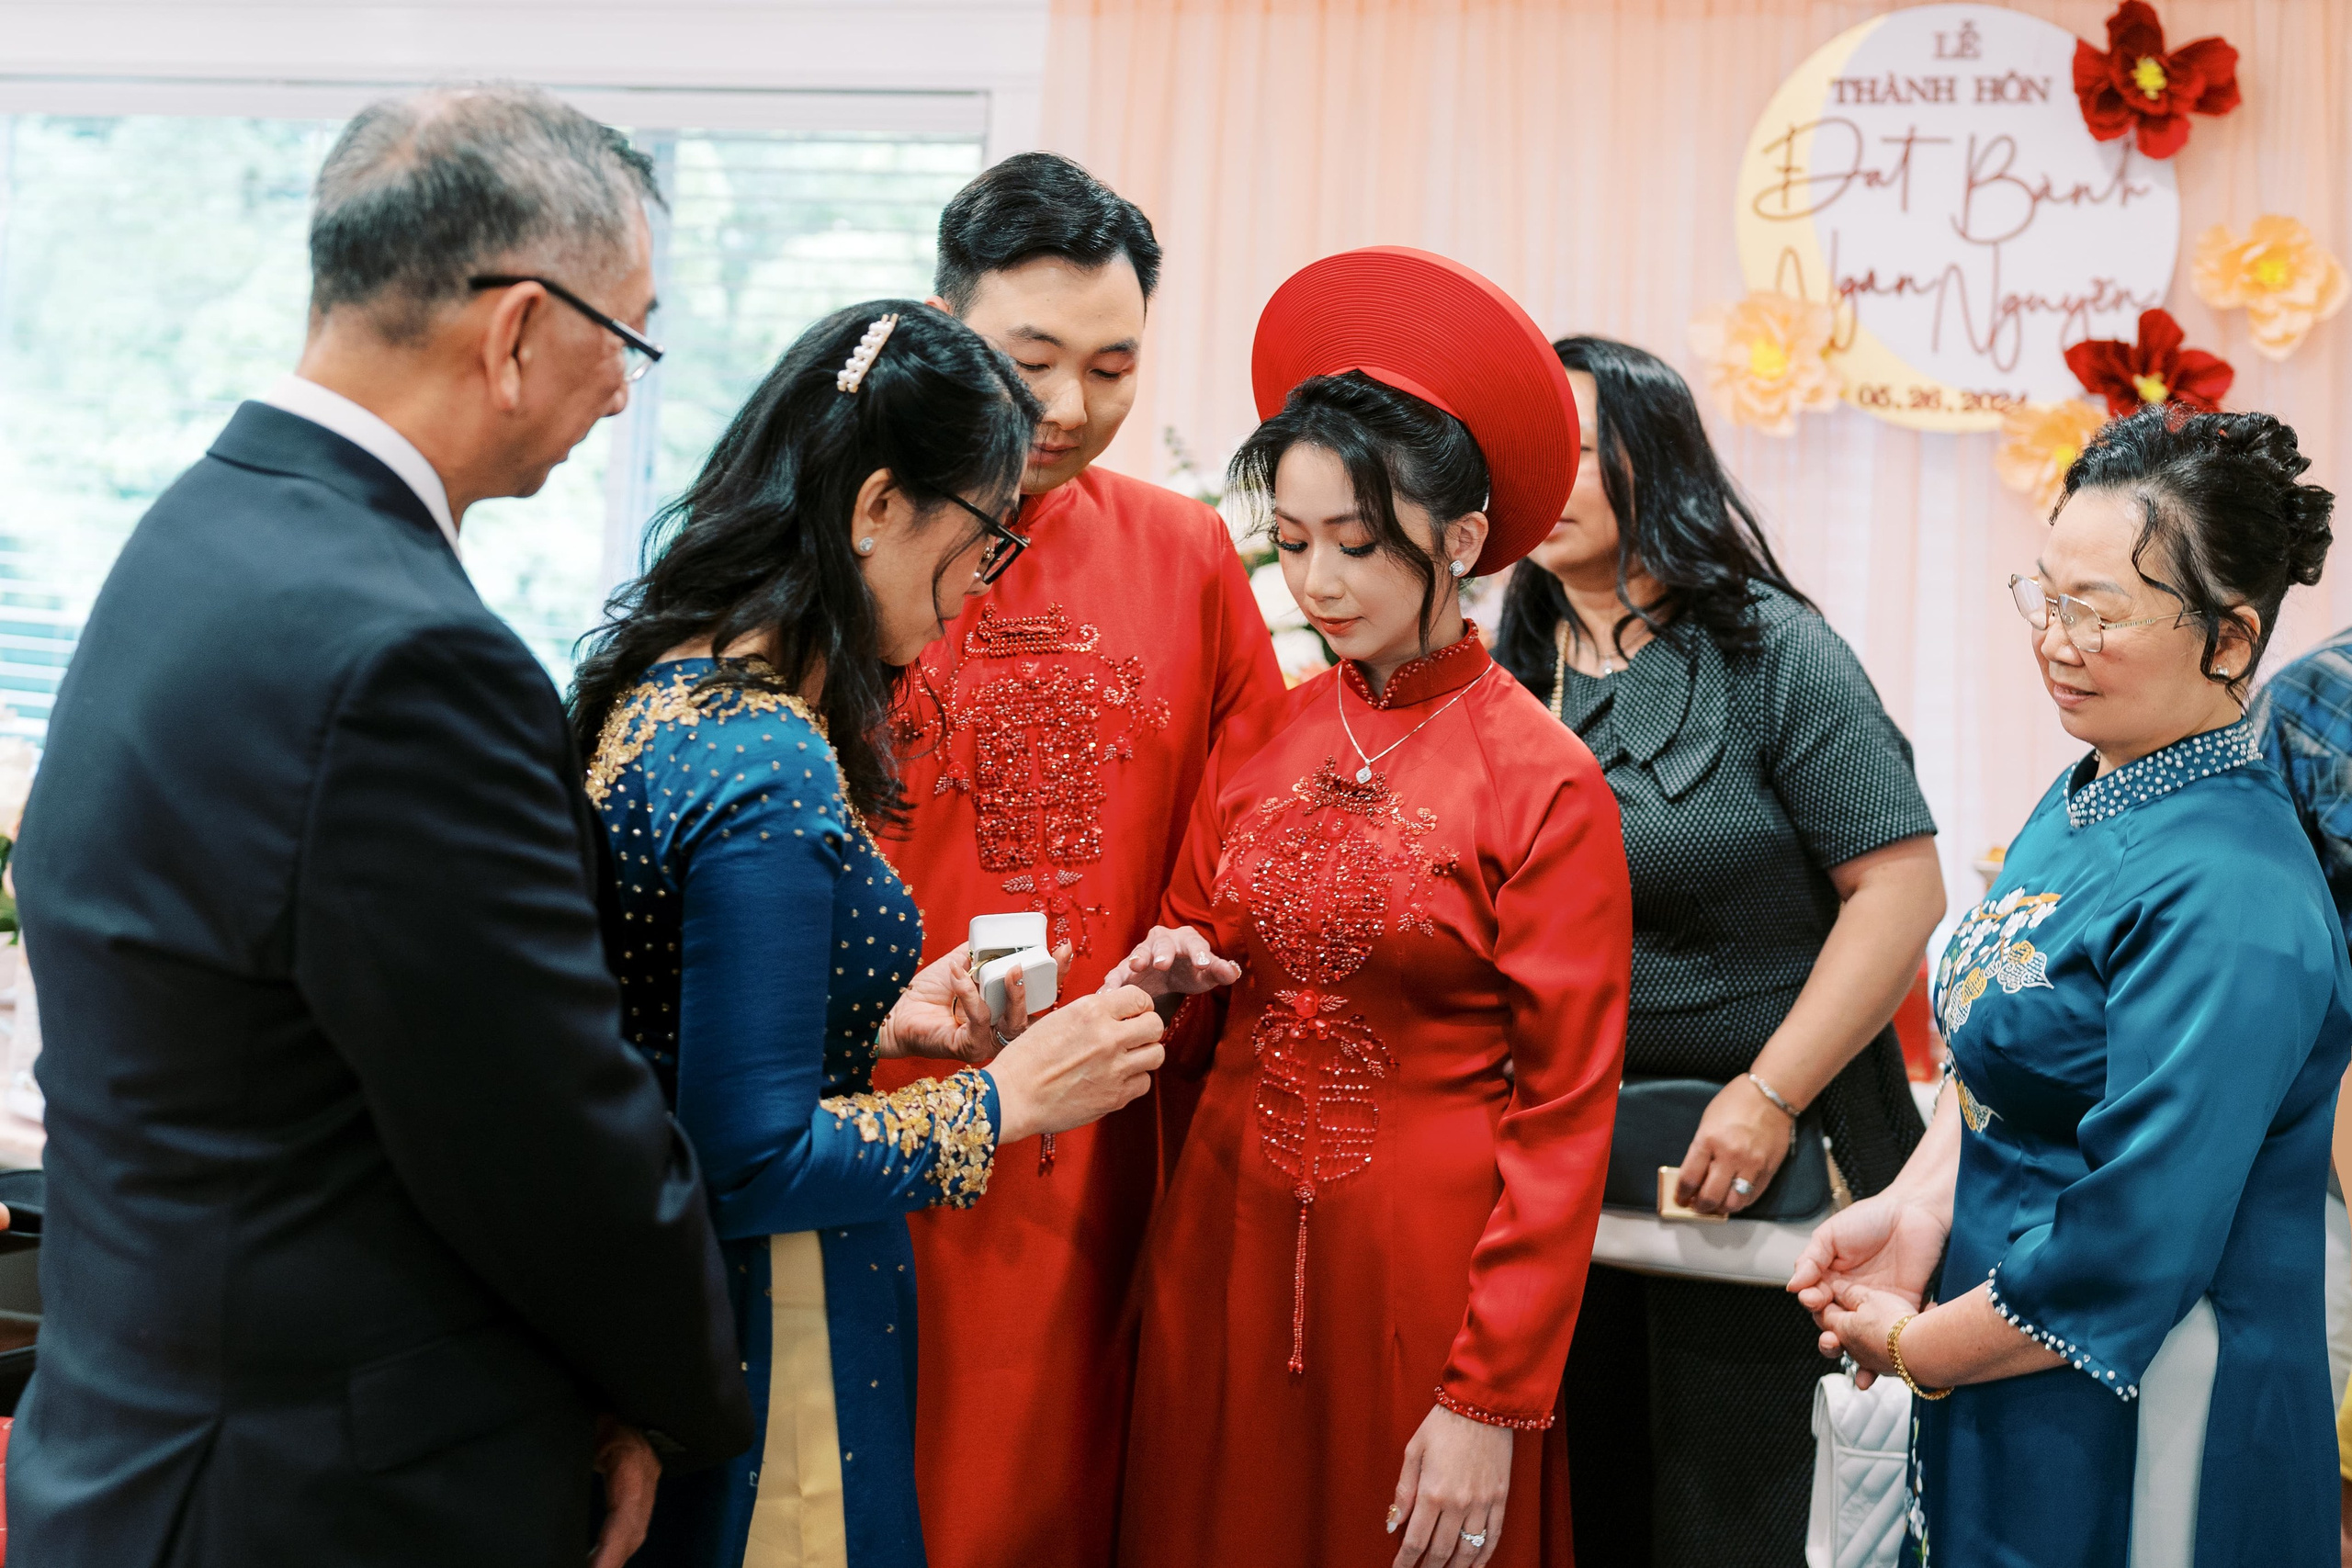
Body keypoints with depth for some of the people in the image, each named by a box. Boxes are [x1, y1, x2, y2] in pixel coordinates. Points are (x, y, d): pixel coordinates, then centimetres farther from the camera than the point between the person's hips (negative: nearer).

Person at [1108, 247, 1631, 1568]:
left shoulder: (1545, 785, -9)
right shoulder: (1258, 746, 5)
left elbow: (1563, 1122, -10)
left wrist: (1494, 1403, -14)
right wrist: (1173, 974, -6)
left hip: (1424, 1263, -4)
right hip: (1228, 1240, 5)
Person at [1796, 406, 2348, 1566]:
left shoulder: (2227, 900, -25)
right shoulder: (2086, 804, 3)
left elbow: (2125, 1250, -25)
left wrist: (1916, 1348, -13)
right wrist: (1918, 1206, -6)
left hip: (2135, 1432, -8)